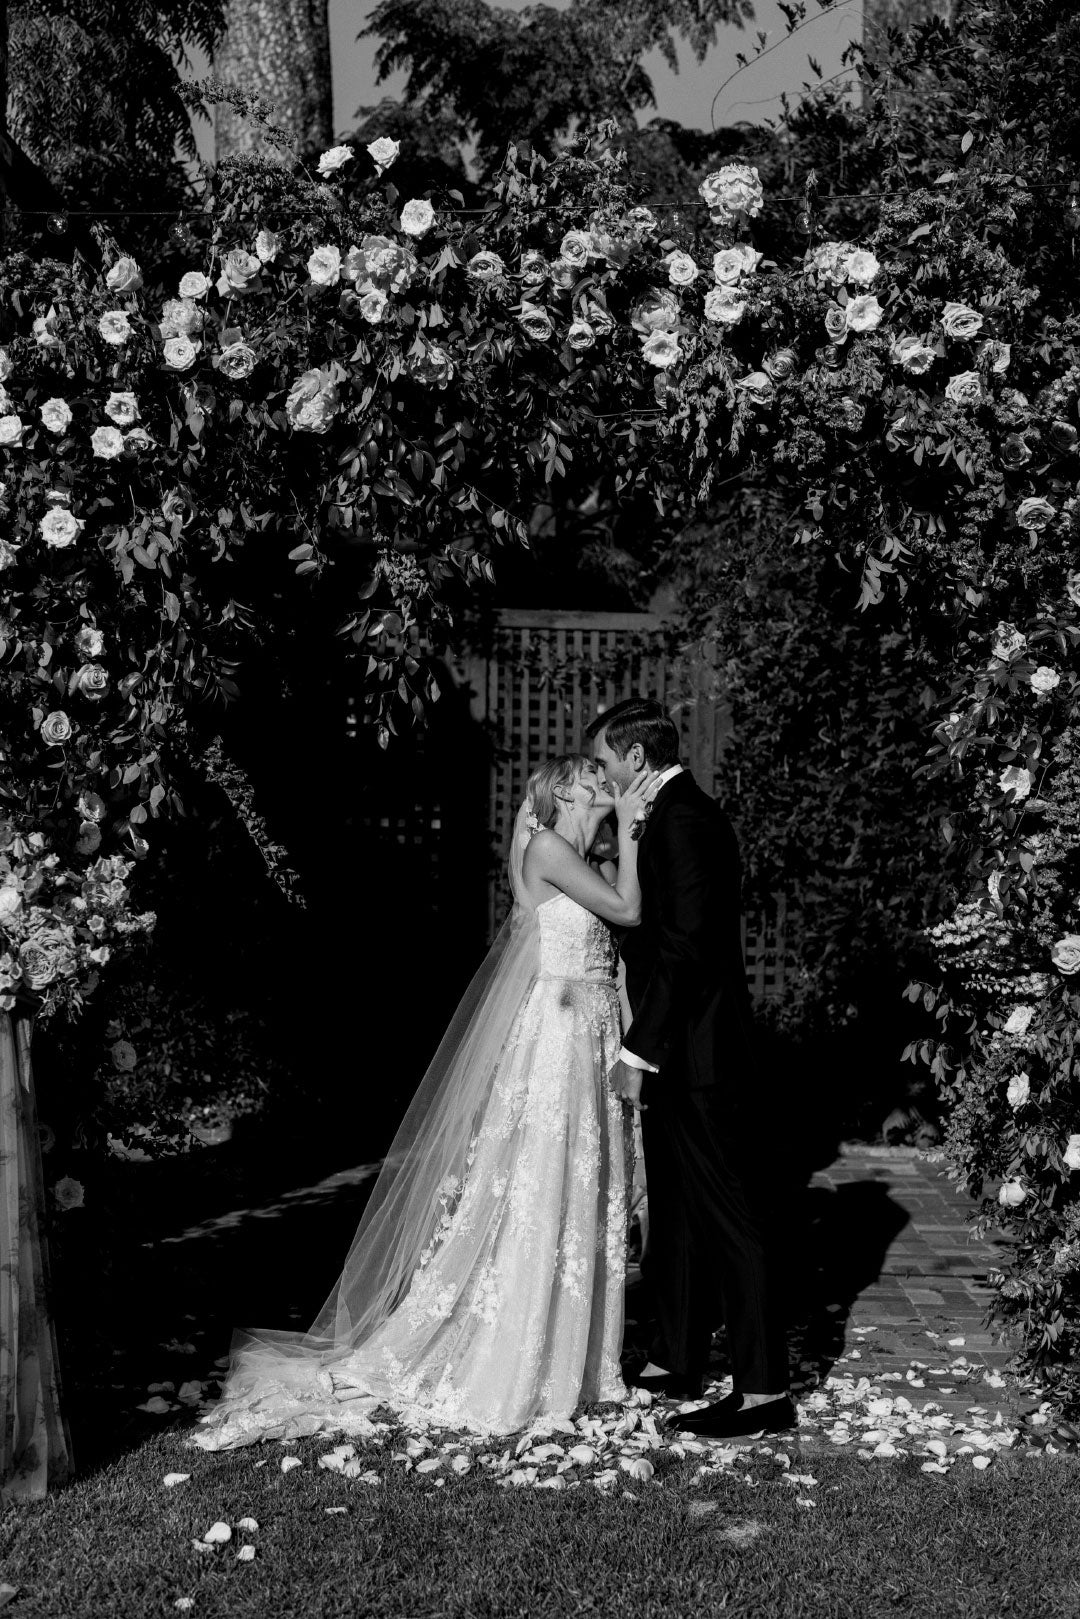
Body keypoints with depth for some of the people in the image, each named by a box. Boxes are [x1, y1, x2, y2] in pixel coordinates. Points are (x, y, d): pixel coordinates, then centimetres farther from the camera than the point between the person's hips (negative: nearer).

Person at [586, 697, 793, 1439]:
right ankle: (677, 1360, 29)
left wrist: (639, 1049, -20)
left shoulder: (680, 820, -16)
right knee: (676, 1212, 18)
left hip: (695, 1058, -10)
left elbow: (684, 943, -22)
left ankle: (764, 1389, 2)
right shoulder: (690, 814, 14)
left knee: (730, 1218, -4)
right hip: (684, 1056, 10)